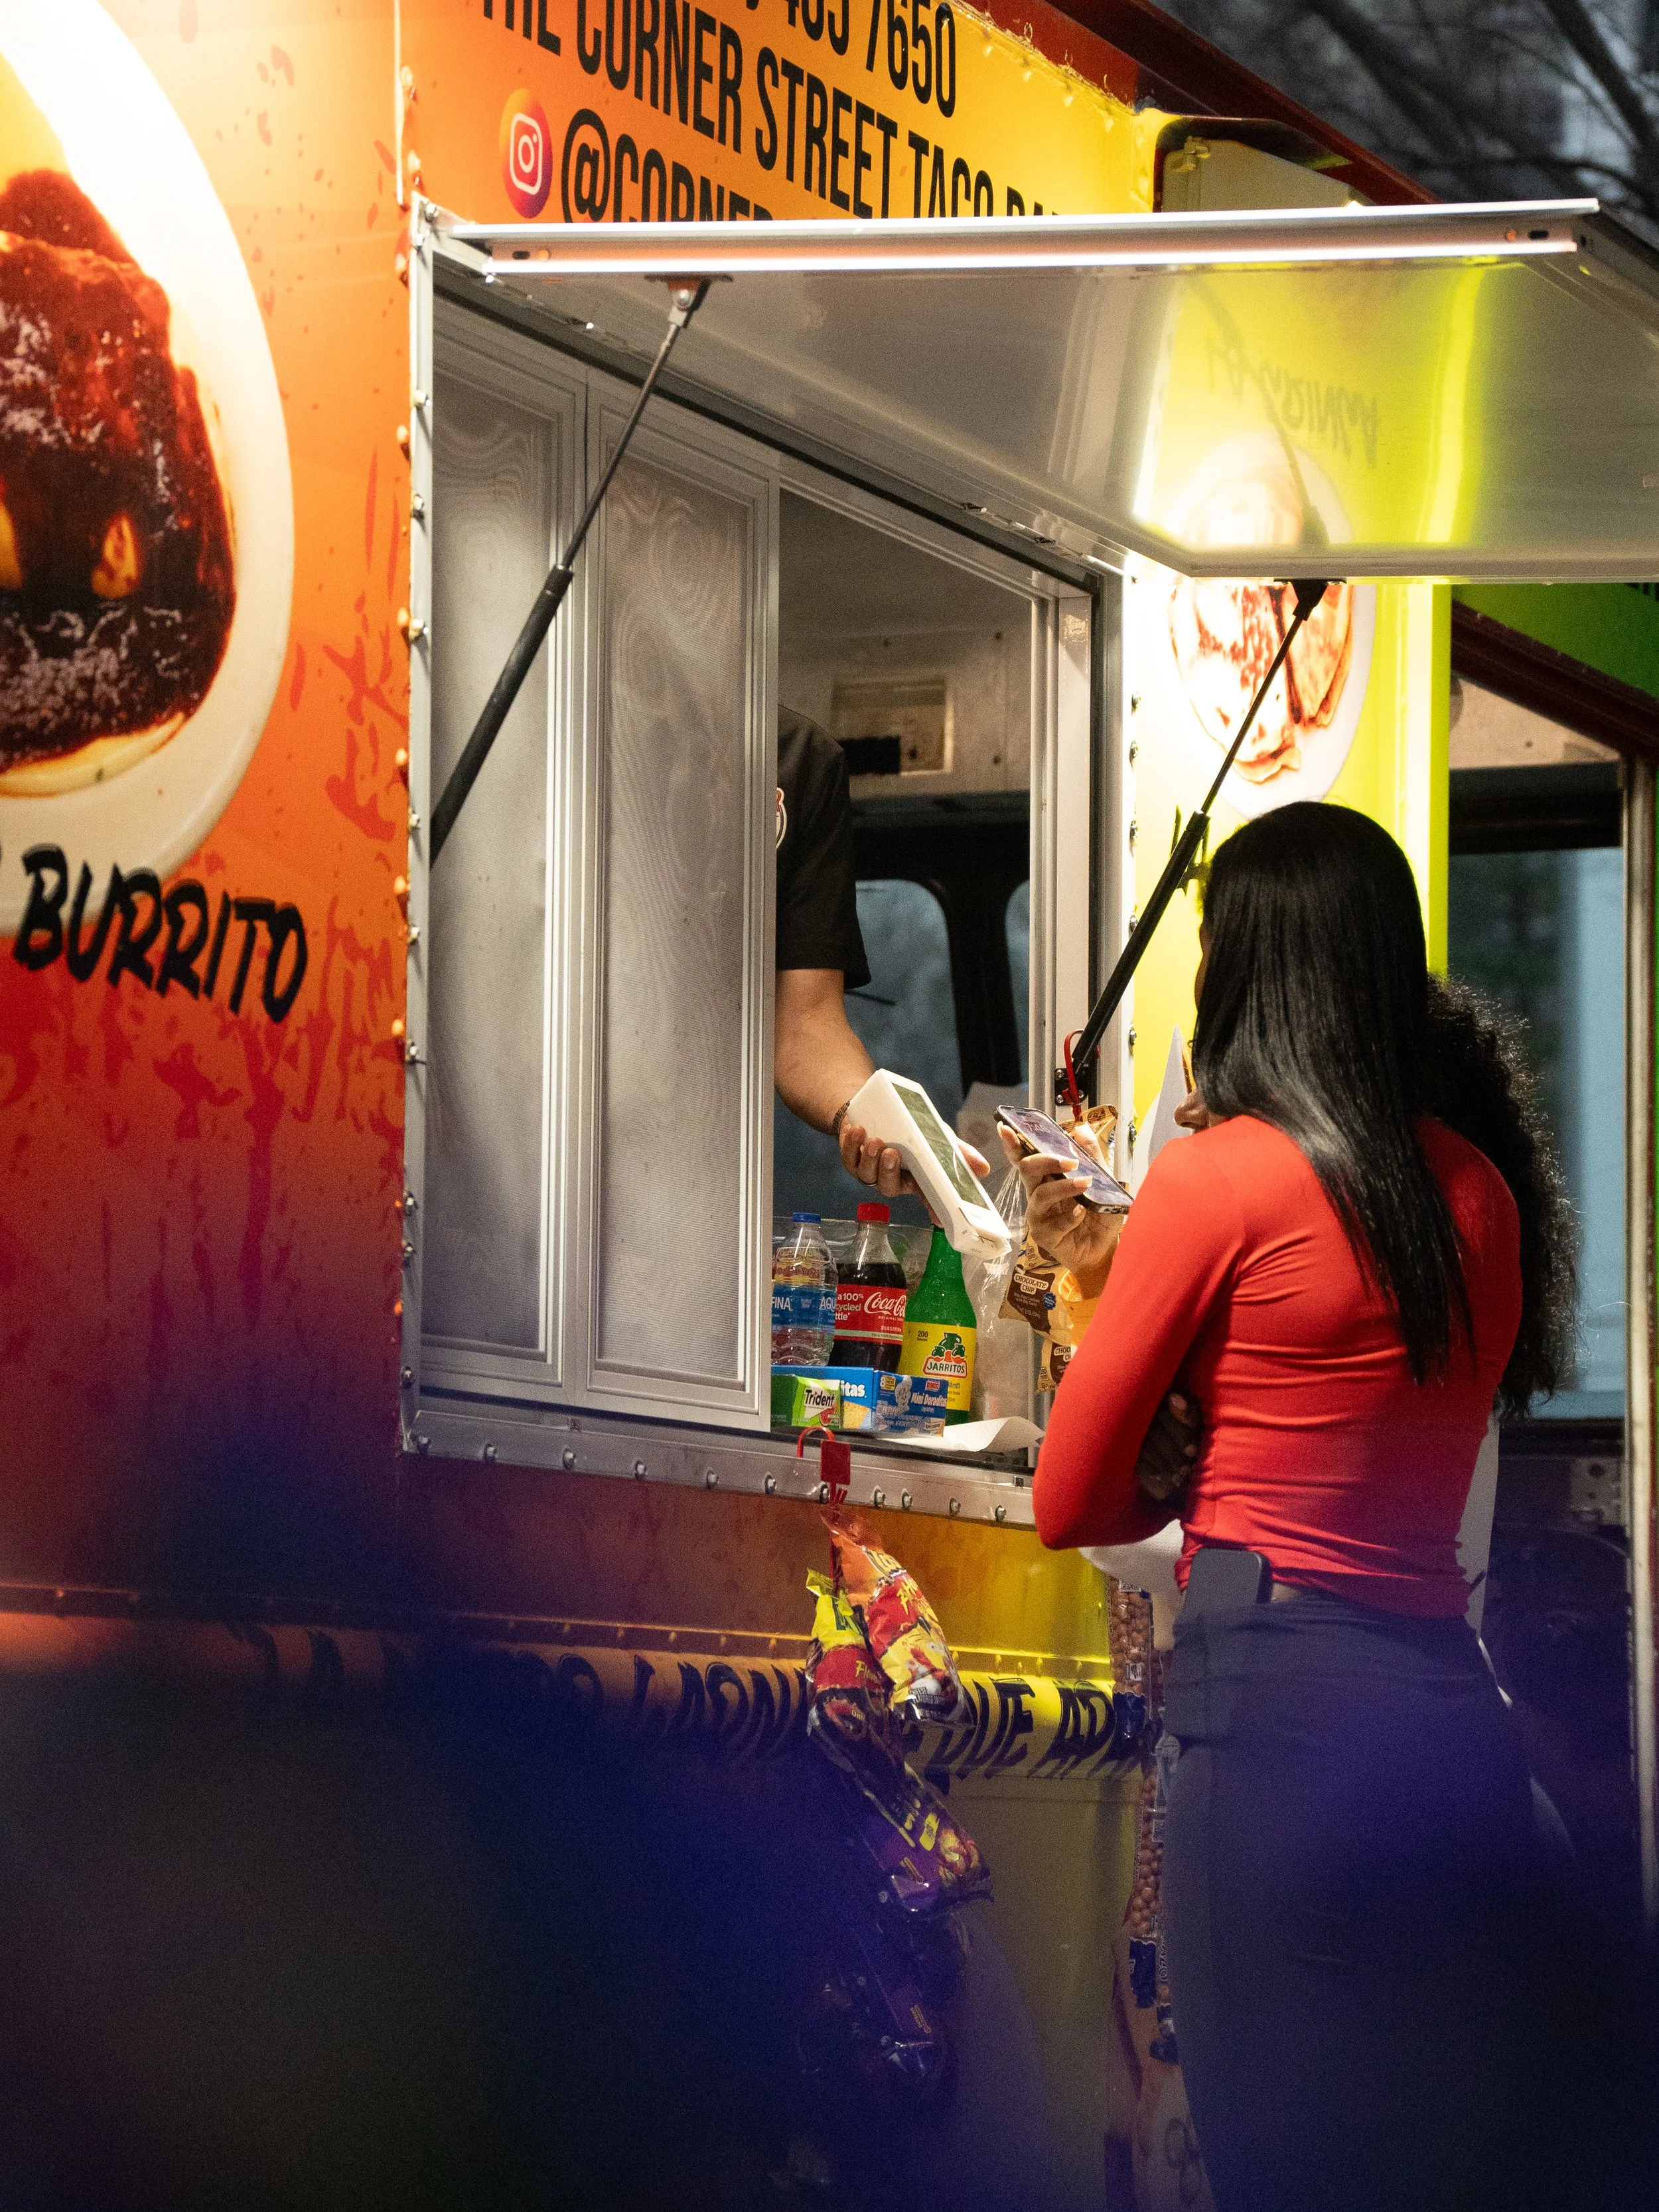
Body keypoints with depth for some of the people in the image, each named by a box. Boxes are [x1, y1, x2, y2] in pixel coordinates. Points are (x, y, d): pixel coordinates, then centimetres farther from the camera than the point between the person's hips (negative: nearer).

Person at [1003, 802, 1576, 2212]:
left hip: (1281, 1715, -6)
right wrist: (1124, 1273, 26)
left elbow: (1072, 1503, 0)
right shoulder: (1485, 1189, 11)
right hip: (1456, 1711, 6)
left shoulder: (1222, 1173, -5)